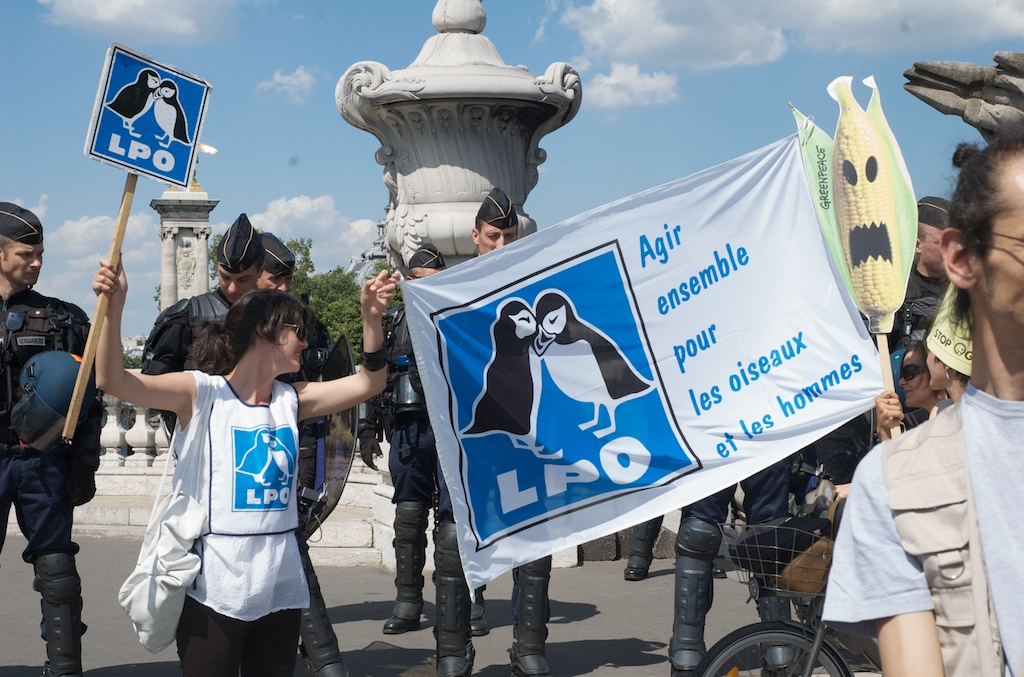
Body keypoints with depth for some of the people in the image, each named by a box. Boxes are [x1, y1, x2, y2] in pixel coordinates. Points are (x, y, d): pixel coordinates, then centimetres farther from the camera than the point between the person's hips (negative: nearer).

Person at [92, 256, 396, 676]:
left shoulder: (292, 400, 10)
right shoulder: (202, 393, -6)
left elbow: (369, 382, 8)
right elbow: (113, 380, -16)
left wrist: (371, 318, -6)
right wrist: (114, 306, -30)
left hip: (281, 590, 5)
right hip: (215, 591, -5)